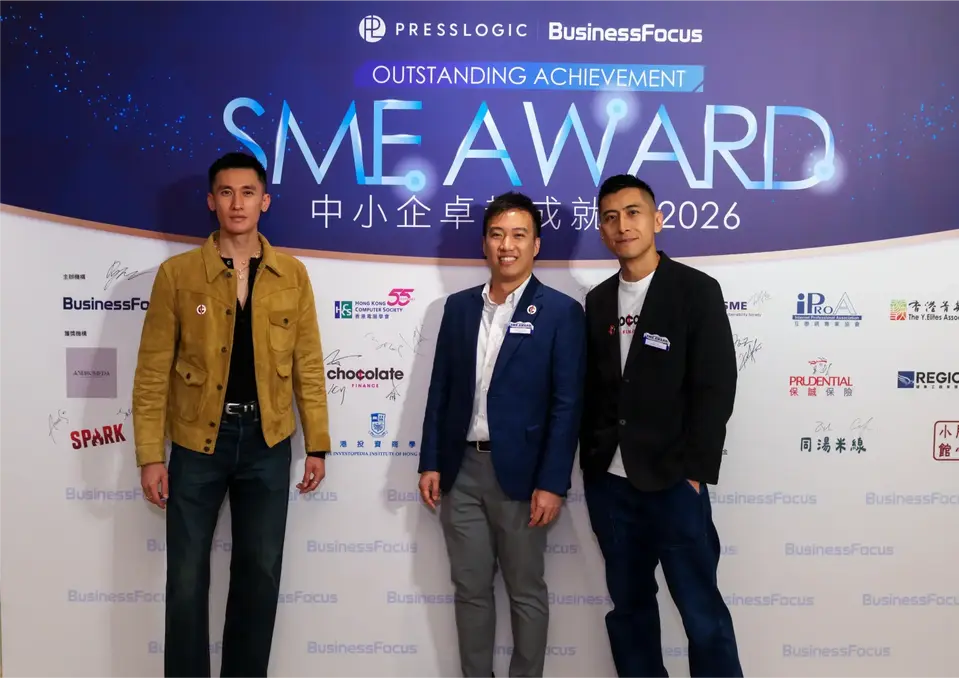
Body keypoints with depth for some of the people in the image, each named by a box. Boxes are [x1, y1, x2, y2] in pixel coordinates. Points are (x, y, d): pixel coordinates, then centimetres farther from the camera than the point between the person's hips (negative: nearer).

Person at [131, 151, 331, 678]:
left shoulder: (293, 275, 2)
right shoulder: (176, 273, -3)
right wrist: (150, 455, -6)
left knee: (260, 574, 11)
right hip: (196, 440, -1)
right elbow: (153, 371, -2)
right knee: (187, 577, 8)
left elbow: (308, 365, 4)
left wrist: (317, 444, 1)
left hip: (268, 441, 1)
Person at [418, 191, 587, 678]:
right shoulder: (458, 307, 8)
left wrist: (552, 483, -13)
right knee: (470, 589, 14)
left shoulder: (561, 311, -5)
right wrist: (430, 462, 4)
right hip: (461, 469, 4)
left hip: (519, 472, -4)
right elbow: (440, 390, 10)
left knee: (526, 592, 10)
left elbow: (567, 405, -9)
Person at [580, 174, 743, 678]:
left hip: (672, 481, -4)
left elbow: (716, 387, -8)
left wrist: (694, 472, -12)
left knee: (701, 611, 1)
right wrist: (590, 462, 5)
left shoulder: (697, 290, -4)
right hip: (609, 482, 5)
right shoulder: (598, 301, 10)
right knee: (629, 606, 14)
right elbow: (592, 389, 11)